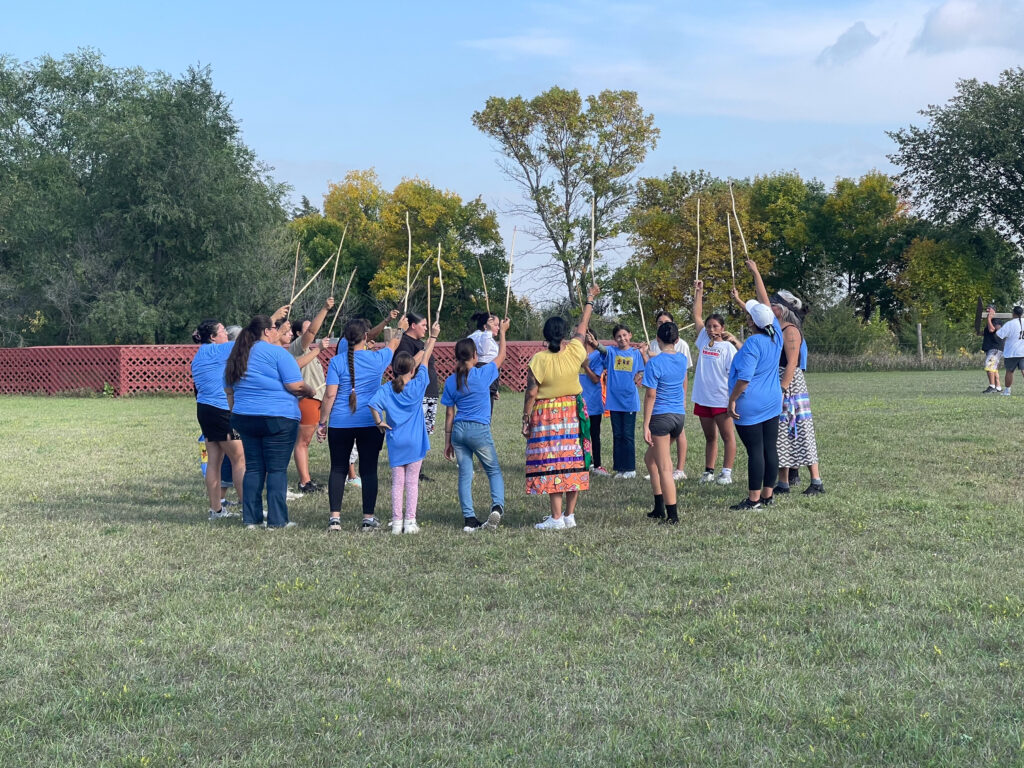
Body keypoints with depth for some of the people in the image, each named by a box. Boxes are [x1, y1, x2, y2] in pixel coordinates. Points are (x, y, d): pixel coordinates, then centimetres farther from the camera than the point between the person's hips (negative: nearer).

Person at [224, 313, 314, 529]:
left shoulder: (237, 355, 14)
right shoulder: (276, 352, -9)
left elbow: (229, 389, 20)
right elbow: (295, 385, -14)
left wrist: (235, 414, 27)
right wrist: (310, 392, 5)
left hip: (244, 419, 7)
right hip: (278, 418, -6)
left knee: (253, 468, 12)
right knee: (277, 469, -2)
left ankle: (251, 518, 12)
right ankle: (277, 520, -1)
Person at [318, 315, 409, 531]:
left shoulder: (337, 361, -4)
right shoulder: (377, 358, -1)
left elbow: (330, 394, -6)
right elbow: (393, 344, 21)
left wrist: (323, 422, 2)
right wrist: (400, 328, 40)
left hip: (340, 424, 0)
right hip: (370, 423, 0)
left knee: (338, 469, 7)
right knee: (368, 470, 5)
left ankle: (335, 517, 5)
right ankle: (368, 518, 6)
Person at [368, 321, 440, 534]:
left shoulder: (386, 388, -3)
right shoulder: (417, 386, -6)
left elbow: (373, 403, -19)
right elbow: (425, 359, 3)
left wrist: (379, 422, -3)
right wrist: (433, 337, 12)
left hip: (395, 442, 1)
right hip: (414, 442, -1)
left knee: (397, 483, 7)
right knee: (412, 482, 4)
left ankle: (396, 522, 6)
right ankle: (410, 522, 2)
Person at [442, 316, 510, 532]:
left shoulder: (451, 381, 4)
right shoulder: (483, 374, -6)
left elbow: (449, 414, 7)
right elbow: (501, 356, 11)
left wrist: (447, 442, 13)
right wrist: (502, 332, 25)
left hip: (458, 430, 3)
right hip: (479, 429, -3)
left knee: (465, 474, 7)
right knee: (494, 471, 10)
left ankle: (469, 519, 3)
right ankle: (497, 505, -14)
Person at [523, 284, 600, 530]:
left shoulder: (538, 360, -14)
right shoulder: (574, 352, -6)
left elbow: (531, 393, -12)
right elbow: (583, 326, 11)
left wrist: (526, 419, -2)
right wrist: (590, 300, 25)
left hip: (547, 415, -3)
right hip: (573, 413, 4)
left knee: (552, 463, -2)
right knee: (573, 462, 10)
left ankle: (556, 518, -4)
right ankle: (570, 515, 13)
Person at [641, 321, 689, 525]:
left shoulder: (654, 363, -14)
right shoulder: (683, 359, 5)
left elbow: (650, 395, -15)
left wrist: (646, 425, -12)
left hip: (661, 416, -7)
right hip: (679, 416, 7)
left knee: (664, 468, -3)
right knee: (650, 458, 22)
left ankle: (672, 515, -3)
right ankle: (659, 508, 21)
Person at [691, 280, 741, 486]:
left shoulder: (728, 347, -7)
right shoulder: (704, 341, 8)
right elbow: (697, 316, 11)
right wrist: (698, 292, 11)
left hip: (721, 399, -6)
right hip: (703, 397, 6)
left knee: (727, 436, 1)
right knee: (709, 437, 13)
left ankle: (727, 472, 2)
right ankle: (709, 471, 20)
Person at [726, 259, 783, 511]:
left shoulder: (753, 344, -18)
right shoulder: (776, 335, 3)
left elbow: (744, 378, -21)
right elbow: (765, 303, 16)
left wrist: (732, 401, -11)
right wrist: (756, 273, 26)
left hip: (750, 406, -8)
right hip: (772, 404, 8)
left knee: (755, 451, -6)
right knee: (770, 449, 9)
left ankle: (754, 499, -2)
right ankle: (767, 496, 15)